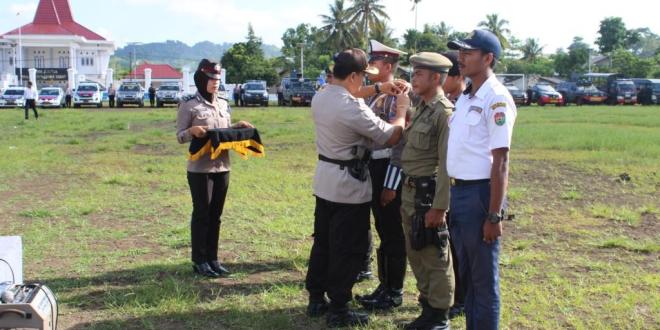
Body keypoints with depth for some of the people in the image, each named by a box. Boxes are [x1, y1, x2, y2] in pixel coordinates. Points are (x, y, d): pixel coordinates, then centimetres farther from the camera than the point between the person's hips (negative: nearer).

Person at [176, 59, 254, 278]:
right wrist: (193, 131, -26)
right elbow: (180, 137, -7)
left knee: (216, 214, 11)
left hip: (222, 167, 6)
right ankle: (199, 261, 11)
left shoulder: (223, 104, 11)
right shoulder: (189, 105, -7)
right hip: (200, 168, -6)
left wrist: (238, 126, 2)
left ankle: (212, 258, 20)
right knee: (201, 213, 1)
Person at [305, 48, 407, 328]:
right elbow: (391, 136, -15)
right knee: (348, 249, 3)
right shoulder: (353, 109, -25)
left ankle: (316, 299, 28)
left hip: (324, 179, 9)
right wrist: (402, 108, 1)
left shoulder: (320, 97, 1)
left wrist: (378, 88, 16)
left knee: (323, 241, 18)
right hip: (349, 184, -9)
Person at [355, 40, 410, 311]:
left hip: (388, 169, -9)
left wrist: (391, 185, -20)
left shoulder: (399, 95, -14)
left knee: (393, 233, 2)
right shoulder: (373, 95, 13)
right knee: (383, 231, 16)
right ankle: (384, 286, 27)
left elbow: (400, 142, -18)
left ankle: (394, 292, 13)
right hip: (372, 167, 9)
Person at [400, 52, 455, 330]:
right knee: (416, 254, 17)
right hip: (410, 190, 9)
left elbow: (447, 164, -19)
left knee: (435, 258, 3)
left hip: (429, 192, -9)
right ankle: (427, 307, 31)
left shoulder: (445, 112, -16)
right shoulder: (421, 109, 12)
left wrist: (438, 206, -21)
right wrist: (406, 190, 15)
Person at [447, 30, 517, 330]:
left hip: (480, 193, -9)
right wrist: (450, 199, 14)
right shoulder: (465, 97, 12)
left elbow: (500, 162, -17)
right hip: (458, 191, 9)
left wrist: (494, 216, -19)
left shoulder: (496, 98, -14)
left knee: (484, 278, 4)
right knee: (466, 273, 19)